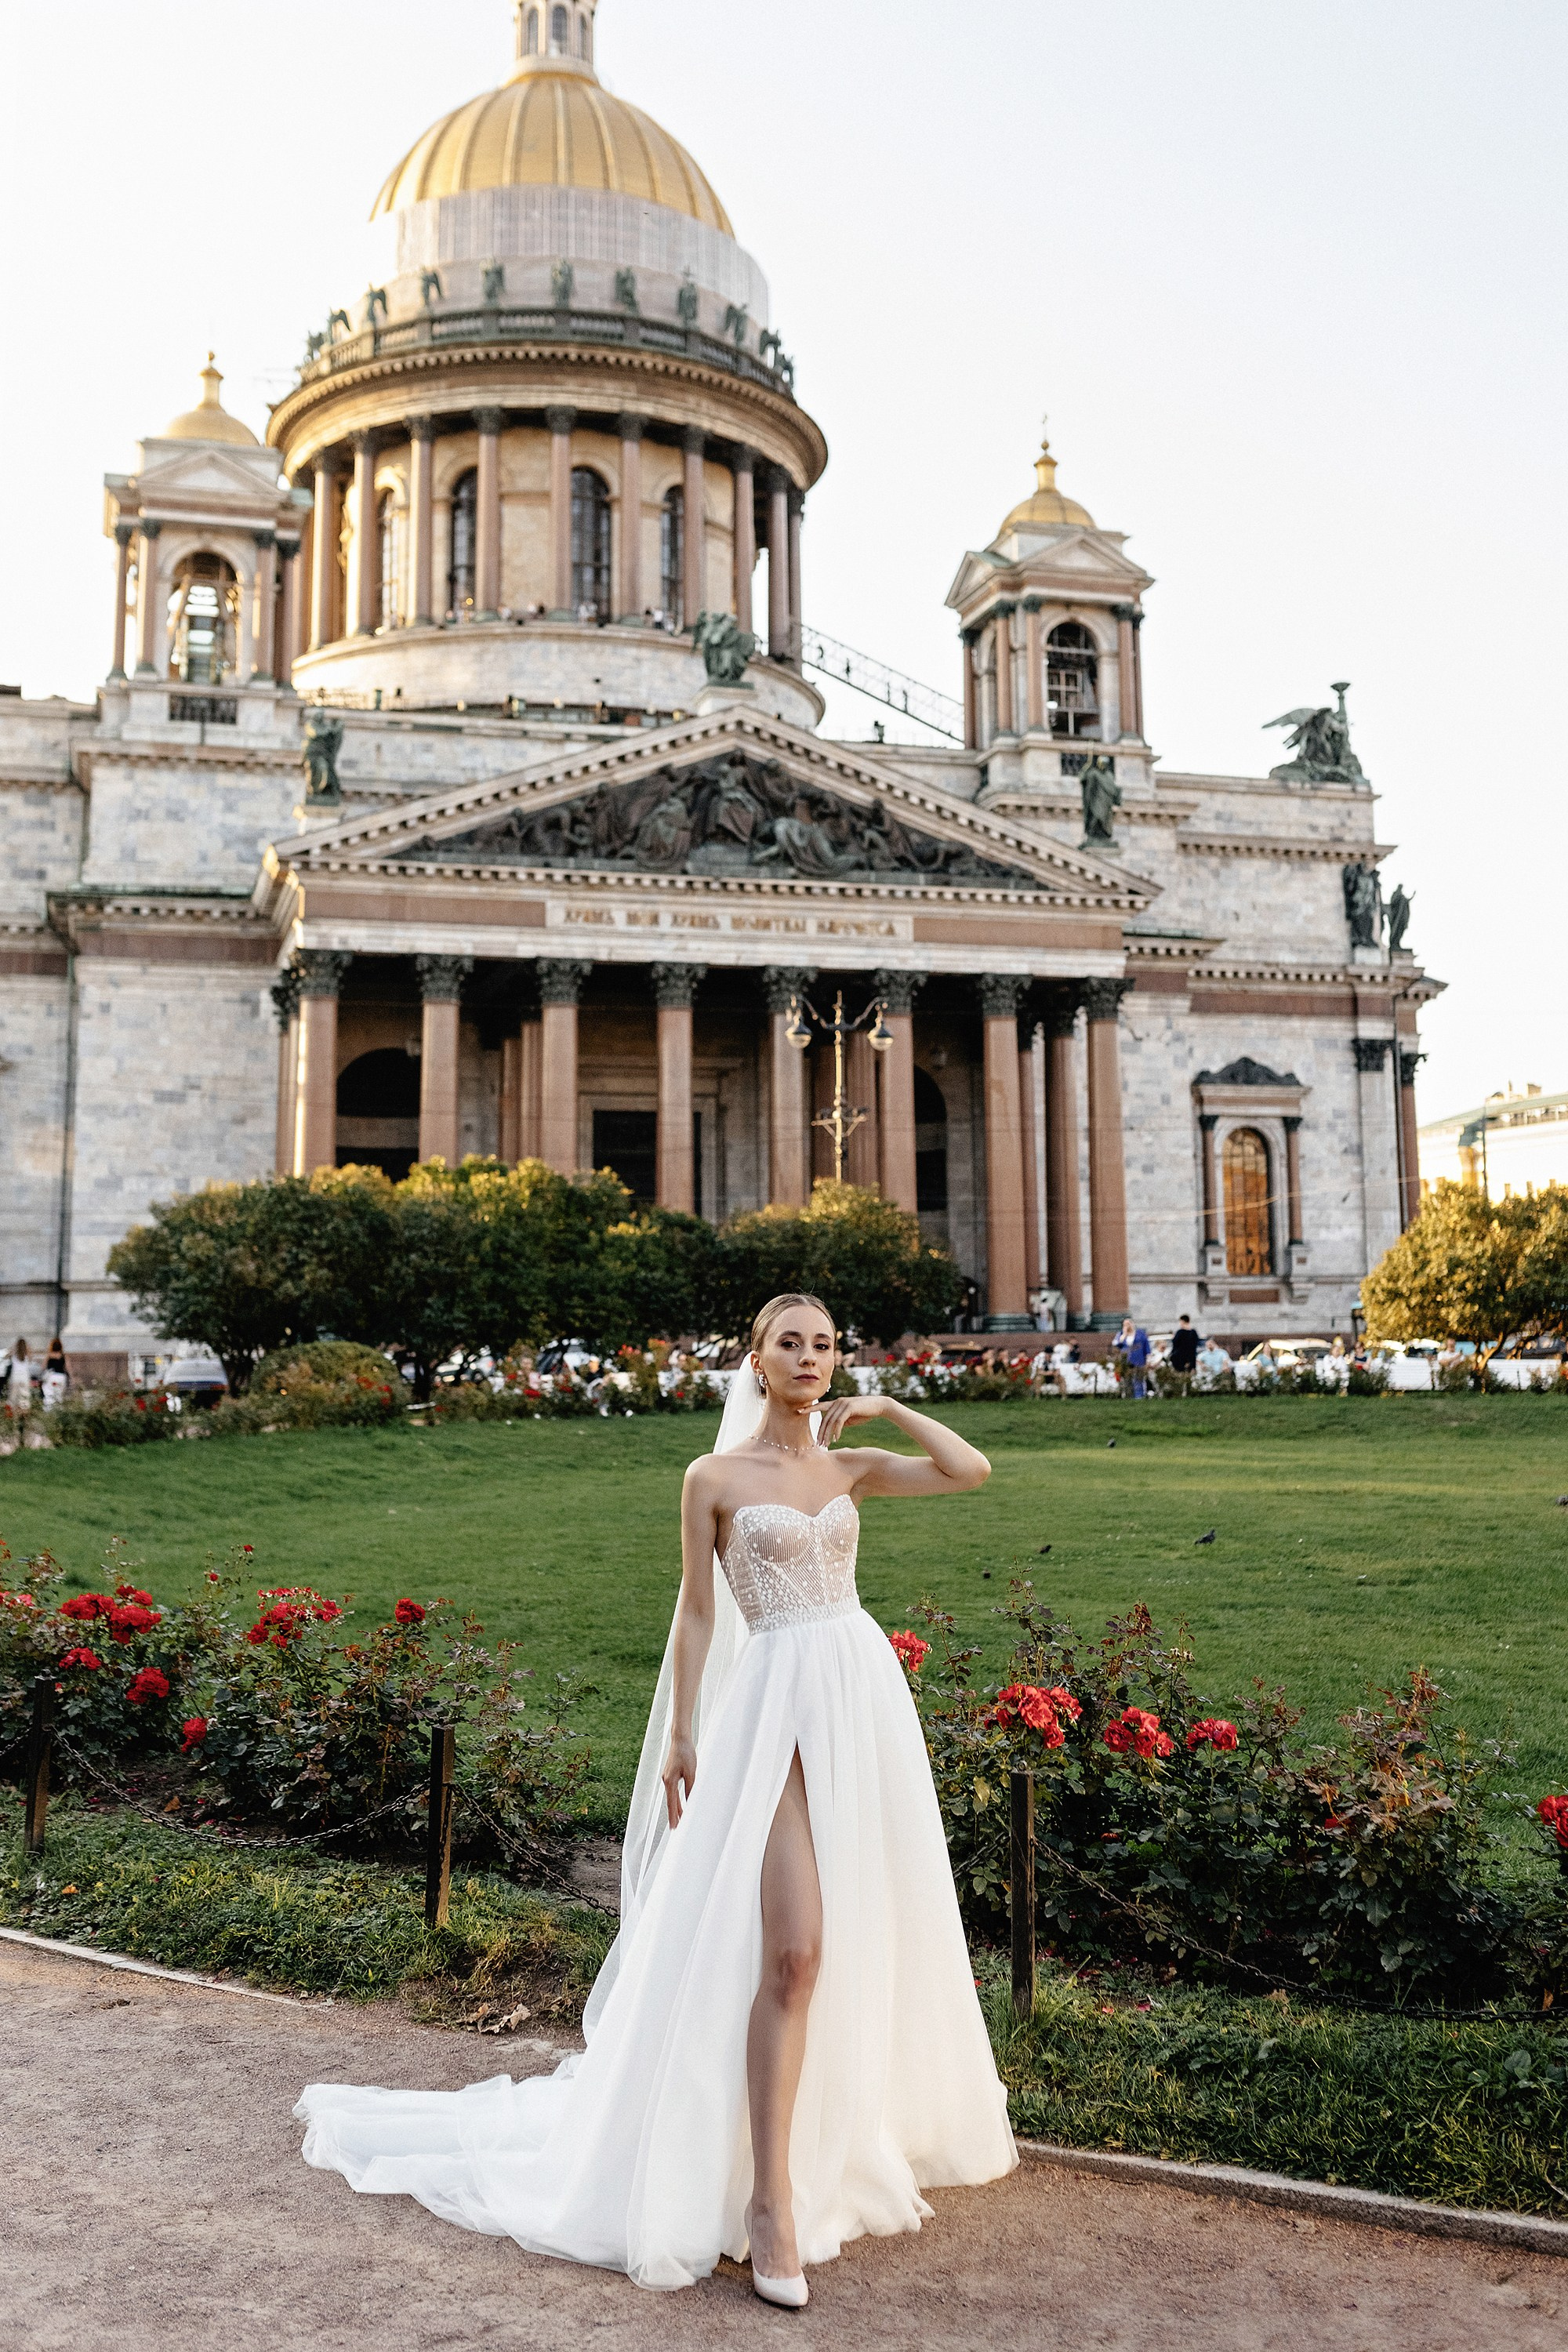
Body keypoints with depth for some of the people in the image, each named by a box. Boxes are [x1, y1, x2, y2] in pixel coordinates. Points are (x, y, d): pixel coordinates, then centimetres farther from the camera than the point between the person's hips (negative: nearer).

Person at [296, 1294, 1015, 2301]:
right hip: (779, 1708, -5)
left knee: (869, 1937, 12)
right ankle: (772, 2199, -4)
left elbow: (973, 1470, 1)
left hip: (867, 1698, 5)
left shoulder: (850, 1468, 8)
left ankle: (859, 2140, 31)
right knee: (793, 1950, -12)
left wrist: (886, 1407, 3)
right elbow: (699, 1614, 1)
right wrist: (679, 1737, -1)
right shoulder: (717, 1478, -2)